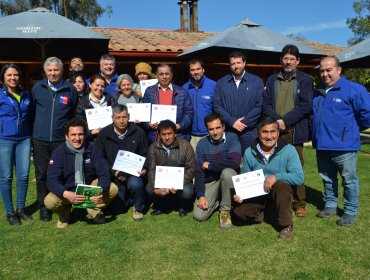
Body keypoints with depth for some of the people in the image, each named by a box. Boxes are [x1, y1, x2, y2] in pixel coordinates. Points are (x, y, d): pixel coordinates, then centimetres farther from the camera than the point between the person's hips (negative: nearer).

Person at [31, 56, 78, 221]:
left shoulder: (70, 90, 3)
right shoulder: (37, 88, 5)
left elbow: (75, 115, 11)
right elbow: (31, 112, 13)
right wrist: (34, 130, 10)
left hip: (61, 140, -1)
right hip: (40, 140, 1)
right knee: (42, 174, 7)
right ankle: (43, 206, 20)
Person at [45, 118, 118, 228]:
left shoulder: (92, 149, -10)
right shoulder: (59, 152, -15)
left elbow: (104, 172, -13)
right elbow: (52, 180, -24)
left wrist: (100, 190, -35)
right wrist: (67, 195, -44)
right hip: (68, 191, -1)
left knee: (113, 189, -24)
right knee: (50, 201, -31)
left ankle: (94, 208, 7)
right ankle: (64, 212, 6)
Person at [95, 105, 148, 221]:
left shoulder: (138, 132, 0)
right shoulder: (104, 133, 0)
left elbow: (144, 155, 10)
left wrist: (144, 168, -10)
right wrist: (113, 172, -12)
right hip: (112, 174, 1)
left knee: (135, 184, -33)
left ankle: (138, 209, -2)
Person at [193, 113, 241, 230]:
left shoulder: (232, 138, -11)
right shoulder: (202, 144, -3)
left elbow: (235, 163, -27)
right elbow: (199, 171, -6)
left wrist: (209, 165, -15)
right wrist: (201, 196, -16)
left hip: (228, 179, -2)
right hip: (209, 182, 2)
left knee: (227, 172, -36)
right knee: (198, 215, -16)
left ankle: (225, 210, -13)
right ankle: (216, 201, 18)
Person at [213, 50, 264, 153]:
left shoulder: (257, 81, 6)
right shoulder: (221, 83, 10)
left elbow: (259, 106, -1)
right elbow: (217, 106, 2)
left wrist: (244, 122, -10)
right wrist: (232, 122, -9)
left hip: (249, 131, -1)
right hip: (227, 131, 1)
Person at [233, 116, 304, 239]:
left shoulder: (288, 150, -15)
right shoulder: (249, 152, -5)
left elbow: (299, 177, -20)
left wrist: (276, 177, -33)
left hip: (281, 191, -2)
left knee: (281, 186, -36)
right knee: (240, 210, -19)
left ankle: (286, 225, -13)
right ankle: (261, 213, 17)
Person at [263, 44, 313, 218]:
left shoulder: (305, 80, 7)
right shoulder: (272, 80, 15)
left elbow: (305, 106, -4)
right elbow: (266, 104, 7)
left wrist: (285, 121, -13)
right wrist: (276, 121, -9)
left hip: (294, 131, -2)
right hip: (274, 130, 2)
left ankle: (299, 205, 13)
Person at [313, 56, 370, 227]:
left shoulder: (354, 89, -10)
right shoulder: (319, 93, 11)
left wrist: (351, 130, -1)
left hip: (343, 146, -6)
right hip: (322, 146, 7)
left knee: (349, 180, 6)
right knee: (327, 179, 17)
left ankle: (350, 212, 19)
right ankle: (330, 206, 32)